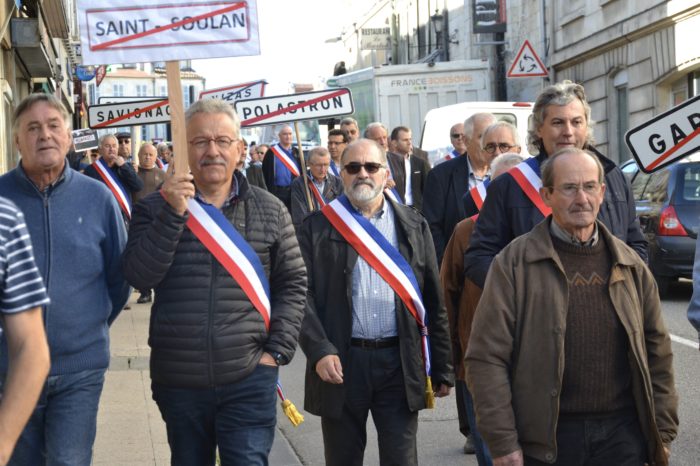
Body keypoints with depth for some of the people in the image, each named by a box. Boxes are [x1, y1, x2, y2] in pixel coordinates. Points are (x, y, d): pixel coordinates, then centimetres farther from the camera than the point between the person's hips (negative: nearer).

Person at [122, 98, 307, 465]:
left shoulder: (269, 210, 4)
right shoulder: (155, 209, 2)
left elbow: (292, 284, 7)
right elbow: (139, 276, -11)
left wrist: (277, 350, -2)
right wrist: (173, 213, -20)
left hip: (248, 380, -1)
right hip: (177, 381, 1)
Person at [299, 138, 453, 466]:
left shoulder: (413, 226, 9)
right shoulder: (318, 227, 3)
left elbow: (433, 303, 8)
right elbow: (303, 295, -2)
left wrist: (442, 369, 7)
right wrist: (319, 351, -16)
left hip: (401, 364, 1)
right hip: (340, 363, -1)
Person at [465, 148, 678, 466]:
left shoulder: (630, 265, 9)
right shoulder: (514, 263, -3)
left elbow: (657, 352, 13)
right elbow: (487, 358, -7)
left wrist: (663, 433, 8)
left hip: (623, 435, 3)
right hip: (547, 439, -3)